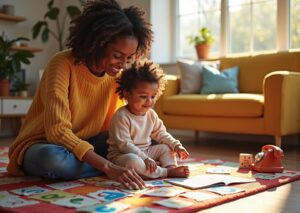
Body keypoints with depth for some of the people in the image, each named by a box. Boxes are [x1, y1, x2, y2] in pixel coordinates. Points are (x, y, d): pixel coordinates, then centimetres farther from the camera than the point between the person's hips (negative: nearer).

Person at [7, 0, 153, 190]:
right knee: (52, 158, -40)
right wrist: (109, 167, -40)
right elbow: (57, 131, -32)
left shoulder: (116, 74, -5)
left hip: (83, 146, 5)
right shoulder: (63, 65, -24)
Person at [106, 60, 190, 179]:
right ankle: (166, 173, -32)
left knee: (166, 147, 5)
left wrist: (176, 145, -1)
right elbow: (124, 144, -26)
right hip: (122, 155, -8)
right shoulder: (121, 117, -22)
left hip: (144, 152, 8)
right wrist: (145, 158, -31)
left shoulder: (151, 114, 3)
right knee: (132, 160, -38)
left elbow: (160, 134, 14)